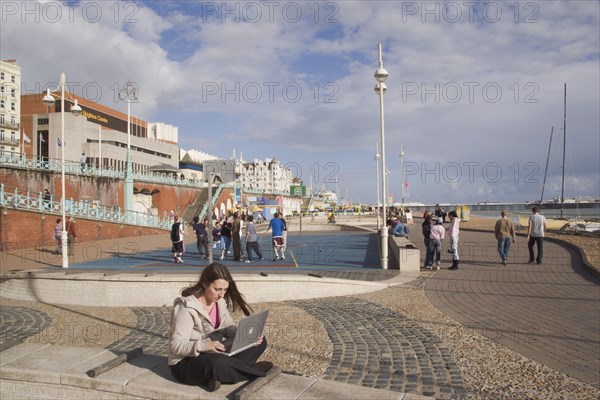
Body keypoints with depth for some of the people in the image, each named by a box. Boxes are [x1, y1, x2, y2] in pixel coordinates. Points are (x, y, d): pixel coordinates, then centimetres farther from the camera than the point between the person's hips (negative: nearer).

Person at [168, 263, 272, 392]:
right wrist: (205, 345, -40)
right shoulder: (187, 308, -22)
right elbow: (176, 345, -24)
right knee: (217, 363, -42)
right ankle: (253, 371, -12)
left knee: (260, 342, -3)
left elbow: (229, 329, 5)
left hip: (213, 354, 8)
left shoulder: (220, 301, 0)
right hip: (185, 363, -8)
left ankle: (216, 375, -16)